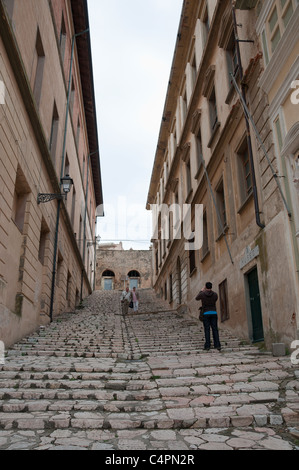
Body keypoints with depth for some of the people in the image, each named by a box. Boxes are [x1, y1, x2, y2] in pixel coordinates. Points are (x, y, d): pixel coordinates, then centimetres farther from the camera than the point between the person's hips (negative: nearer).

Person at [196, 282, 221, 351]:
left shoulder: (202, 294, -5)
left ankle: (207, 346, -4)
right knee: (215, 329, 3)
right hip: (214, 313, 1)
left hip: (206, 313, -1)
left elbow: (197, 298, 17)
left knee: (207, 330, 0)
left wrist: (201, 291, 28)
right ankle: (217, 345, -3)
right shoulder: (215, 294, 0)